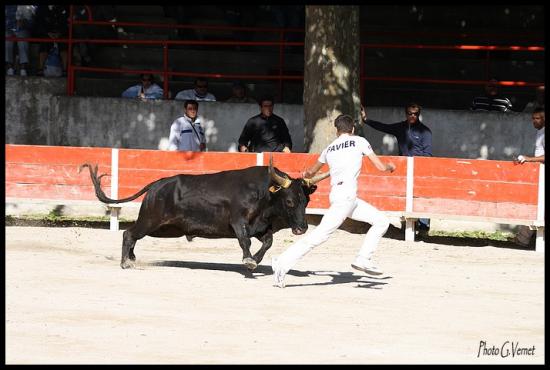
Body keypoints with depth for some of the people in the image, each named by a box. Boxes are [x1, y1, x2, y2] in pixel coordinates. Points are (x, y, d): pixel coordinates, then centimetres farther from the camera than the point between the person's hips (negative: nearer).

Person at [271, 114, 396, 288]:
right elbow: (381, 167, 8)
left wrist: (306, 175, 56)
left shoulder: (330, 148, 21)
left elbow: (311, 172, 35)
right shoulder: (359, 141, 6)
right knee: (321, 234, -14)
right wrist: (390, 166, 28)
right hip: (346, 194, -7)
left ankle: (363, 260, 7)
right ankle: (282, 263, -22)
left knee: (382, 221, 14)